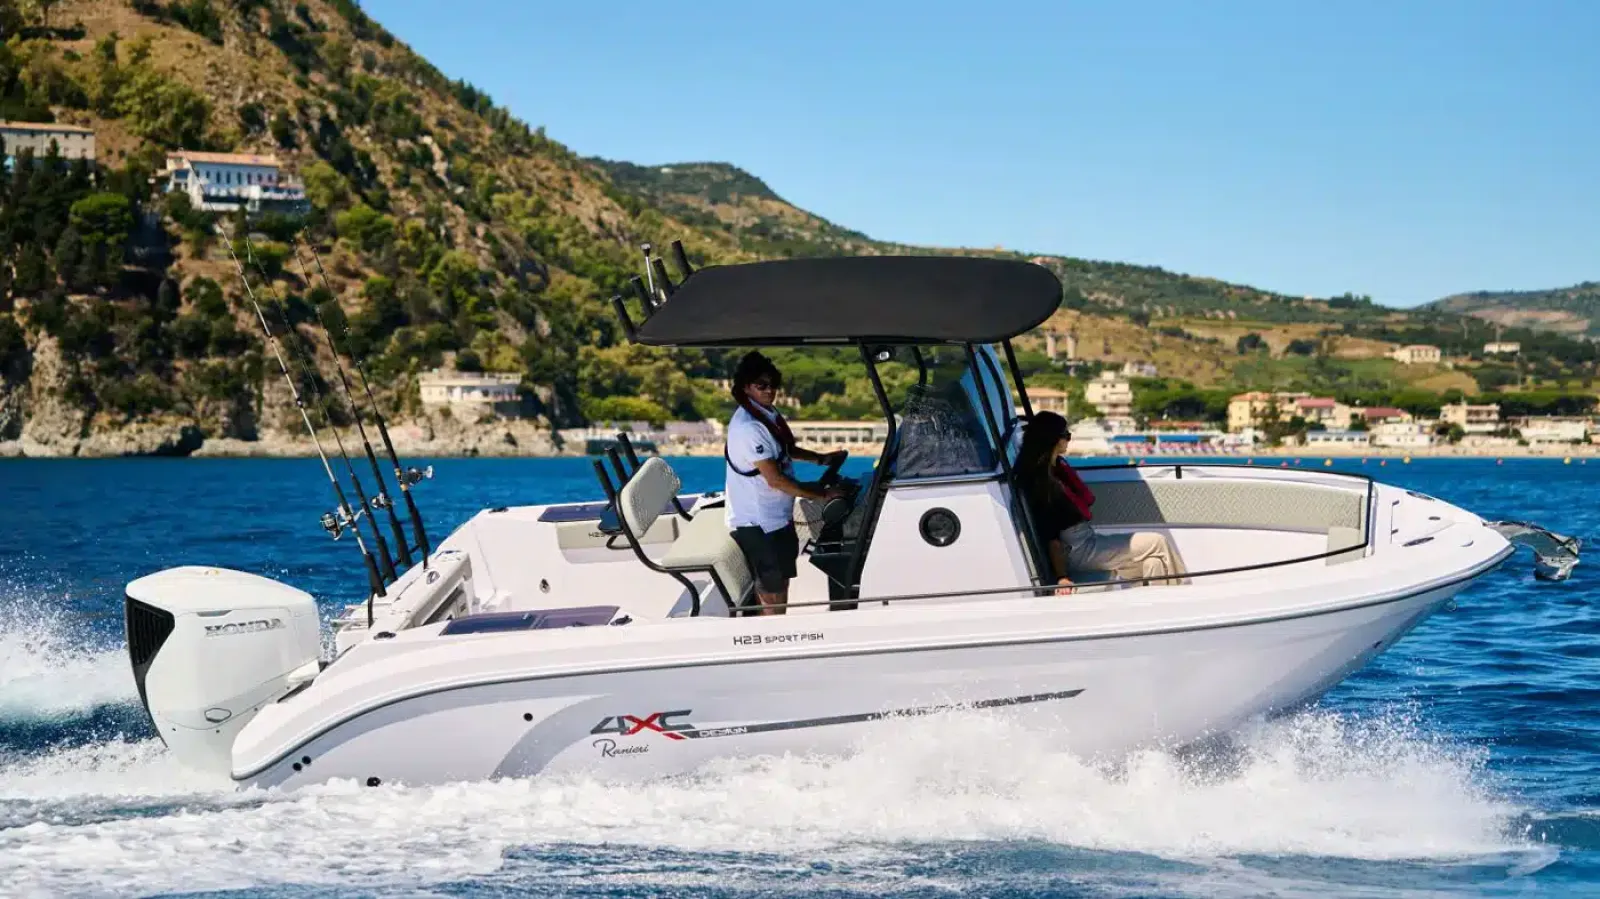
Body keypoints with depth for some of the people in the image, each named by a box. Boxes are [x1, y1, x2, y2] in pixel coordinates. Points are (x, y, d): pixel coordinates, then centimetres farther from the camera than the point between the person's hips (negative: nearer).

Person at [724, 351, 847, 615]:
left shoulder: (769, 414, 6)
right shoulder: (748, 427, -24)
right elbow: (775, 479, -25)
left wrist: (821, 459, 16)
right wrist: (822, 495, -21)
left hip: (776, 517, 10)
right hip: (758, 524, -10)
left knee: (776, 592, 19)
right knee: (774, 600, -3)